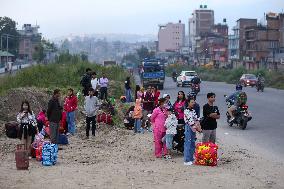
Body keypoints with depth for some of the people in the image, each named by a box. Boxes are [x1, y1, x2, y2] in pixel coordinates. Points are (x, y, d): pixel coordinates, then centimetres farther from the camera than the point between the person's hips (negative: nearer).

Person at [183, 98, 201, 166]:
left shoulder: (193, 110, 14)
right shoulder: (186, 111, -12)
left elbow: (196, 119, 10)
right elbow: (190, 120, -18)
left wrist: (198, 126, -4)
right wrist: (197, 127, -15)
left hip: (194, 128, 9)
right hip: (189, 128, -9)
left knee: (193, 144, 11)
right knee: (188, 144, -8)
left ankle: (191, 159, 17)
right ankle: (187, 160, -6)